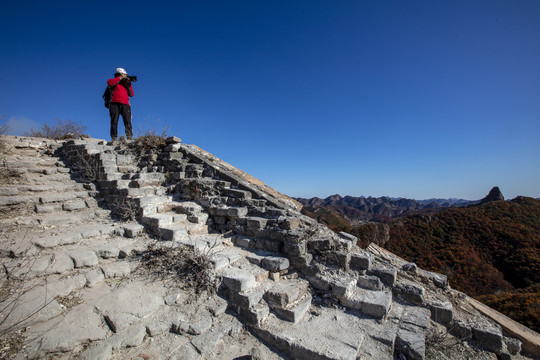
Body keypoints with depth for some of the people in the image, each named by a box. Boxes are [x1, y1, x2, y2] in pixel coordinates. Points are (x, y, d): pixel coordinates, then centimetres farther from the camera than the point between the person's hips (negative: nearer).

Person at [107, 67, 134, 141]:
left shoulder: (125, 83, 27)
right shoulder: (113, 81, 19)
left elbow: (131, 94, 19)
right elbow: (110, 83, -6)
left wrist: (129, 85, 8)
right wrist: (120, 77, 1)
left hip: (125, 104, 2)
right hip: (115, 104, -2)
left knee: (128, 122, -15)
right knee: (114, 122, -9)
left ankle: (130, 138, -22)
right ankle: (114, 138, -11)